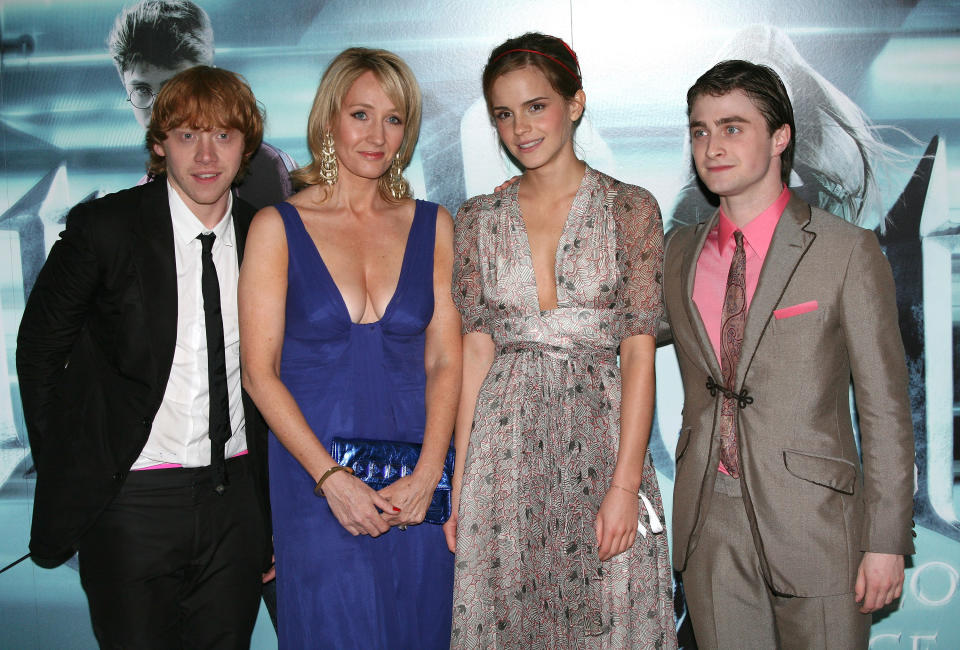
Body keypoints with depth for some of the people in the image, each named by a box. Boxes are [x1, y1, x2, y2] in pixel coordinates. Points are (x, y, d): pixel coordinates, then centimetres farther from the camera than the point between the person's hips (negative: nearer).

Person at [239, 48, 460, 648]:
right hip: (315, 483, -2)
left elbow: (445, 361, 2)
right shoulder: (279, 227, -1)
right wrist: (332, 478, -13)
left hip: (418, 484, 2)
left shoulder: (433, 226, 6)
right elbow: (260, 372, -5)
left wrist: (427, 475, -10)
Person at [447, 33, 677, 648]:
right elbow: (477, 348, 4)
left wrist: (625, 484, -13)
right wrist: (459, 484, -3)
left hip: (599, 440, -2)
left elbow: (639, 351, -5)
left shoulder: (631, 208, 0)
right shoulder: (480, 218, 7)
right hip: (505, 448, 2)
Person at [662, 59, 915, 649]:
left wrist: (887, 541, -9)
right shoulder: (680, 251, 7)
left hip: (812, 524, -4)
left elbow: (885, 408, -6)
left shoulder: (847, 252, -7)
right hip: (709, 521, 4)